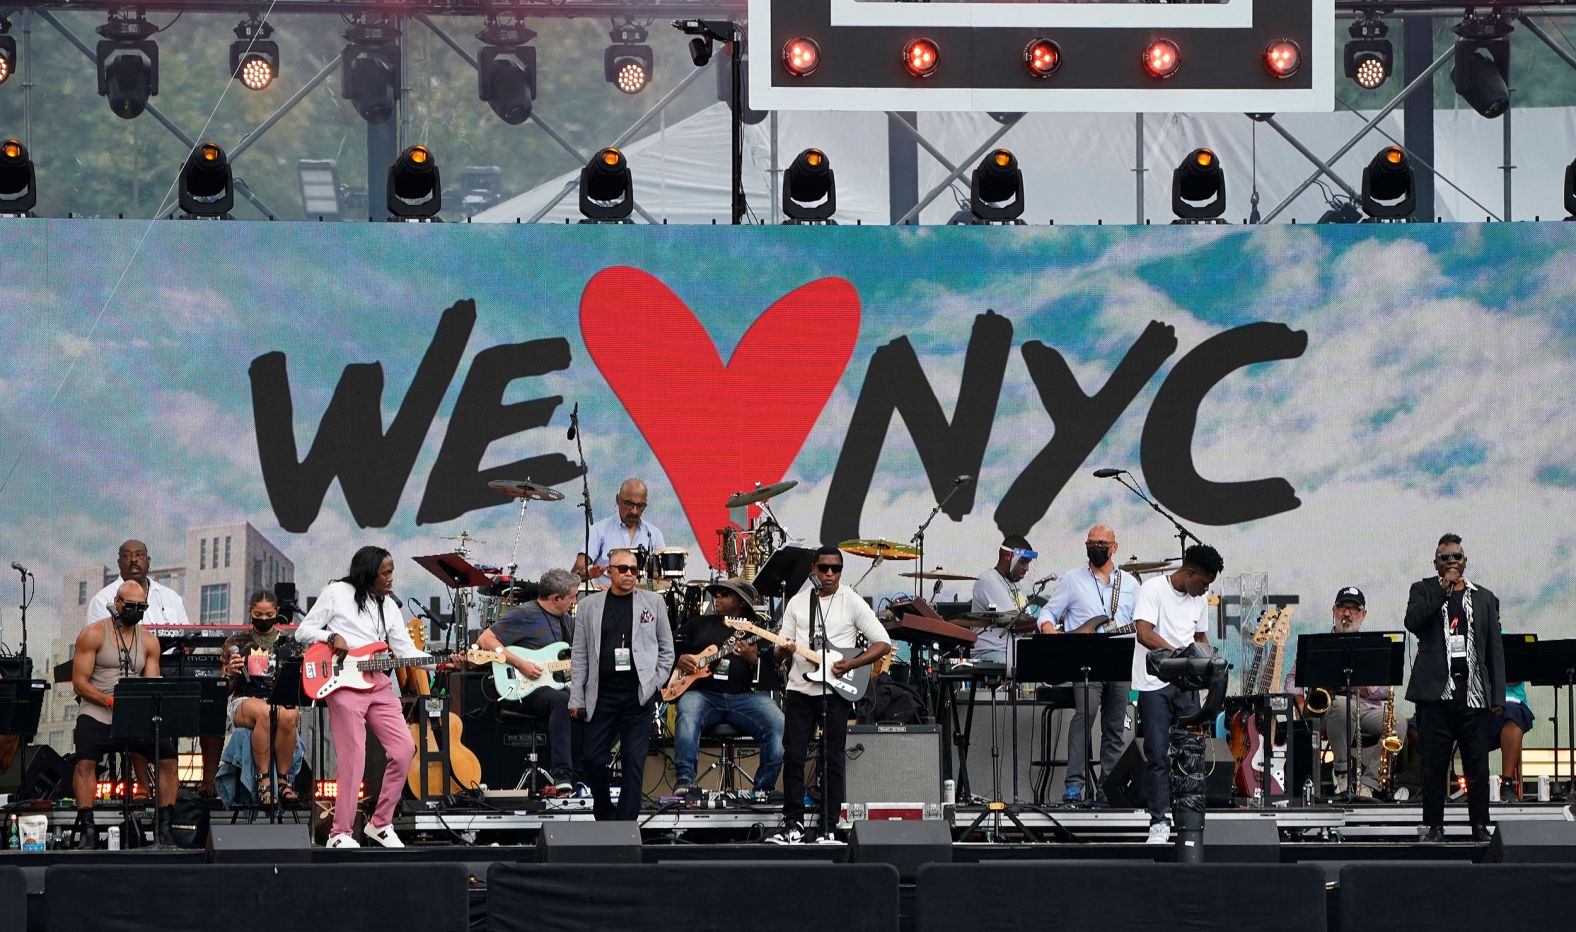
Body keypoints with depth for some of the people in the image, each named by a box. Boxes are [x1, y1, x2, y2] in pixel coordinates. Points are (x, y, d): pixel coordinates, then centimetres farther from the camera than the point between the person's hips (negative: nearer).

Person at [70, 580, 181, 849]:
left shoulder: (149, 641, 13)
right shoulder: (93, 634, -1)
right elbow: (79, 683, -6)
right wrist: (111, 701, -20)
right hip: (96, 714, -4)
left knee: (169, 756, -15)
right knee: (85, 760, -29)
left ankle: (163, 826, -7)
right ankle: (87, 829, -25)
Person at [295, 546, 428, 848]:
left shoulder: (389, 605, 18)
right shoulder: (336, 593, 3)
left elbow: (406, 650, 13)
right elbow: (303, 632, 5)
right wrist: (332, 637, -14)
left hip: (378, 684, 6)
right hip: (343, 683, -6)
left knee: (405, 749, -3)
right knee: (353, 759, -11)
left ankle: (380, 824, 10)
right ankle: (341, 834, -3)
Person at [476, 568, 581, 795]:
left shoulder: (566, 620, 19)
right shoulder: (526, 615, -7)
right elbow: (485, 640, -12)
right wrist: (519, 663, -19)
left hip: (556, 684, 8)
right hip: (527, 691, -8)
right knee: (562, 701, -37)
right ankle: (561, 775, -43)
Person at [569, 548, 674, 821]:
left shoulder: (653, 602, 7)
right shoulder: (590, 606, 8)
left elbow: (666, 649, 12)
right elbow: (579, 655, 8)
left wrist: (655, 683, 1)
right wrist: (576, 699, 3)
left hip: (639, 695, -1)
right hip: (602, 694, 1)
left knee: (633, 762, -3)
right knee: (592, 759, -1)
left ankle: (625, 825, 1)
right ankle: (604, 816, 19)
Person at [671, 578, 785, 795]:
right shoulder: (699, 624, 24)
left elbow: (771, 677, 8)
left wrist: (754, 661, -13)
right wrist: (679, 660, 0)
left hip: (746, 696, 0)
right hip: (703, 693, 0)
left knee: (778, 726, -28)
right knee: (687, 714, -37)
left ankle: (764, 789, -19)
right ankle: (684, 780, -37)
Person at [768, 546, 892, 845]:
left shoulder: (851, 602, -1)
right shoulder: (797, 603, 9)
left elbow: (882, 643, -2)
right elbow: (781, 651, 12)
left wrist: (851, 664, -14)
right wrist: (784, 650, -13)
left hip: (834, 692, -3)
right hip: (799, 689, 3)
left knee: (832, 760, -1)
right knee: (793, 757, 0)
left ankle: (828, 828, 4)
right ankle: (793, 824, 7)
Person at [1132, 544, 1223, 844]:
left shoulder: (1199, 600, 10)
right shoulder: (1153, 589, -10)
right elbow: (1145, 634, -20)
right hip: (1154, 684, -6)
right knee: (1157, 755, -4)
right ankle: (1159, 822, 1)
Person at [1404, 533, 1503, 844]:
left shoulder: (1484, 598, 15)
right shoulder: (1424, 590, 11)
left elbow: (1495, 649, 12)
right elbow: (1412, 621, -10)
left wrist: (1498, 696, 4)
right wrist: (1443, 589, -11)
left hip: (1474, 692, 1)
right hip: (1436, 690, -1)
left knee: (1477, 766, -1)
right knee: (1434, 765, 0)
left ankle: (1480, 827, 5)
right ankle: (1434, 826, 7)